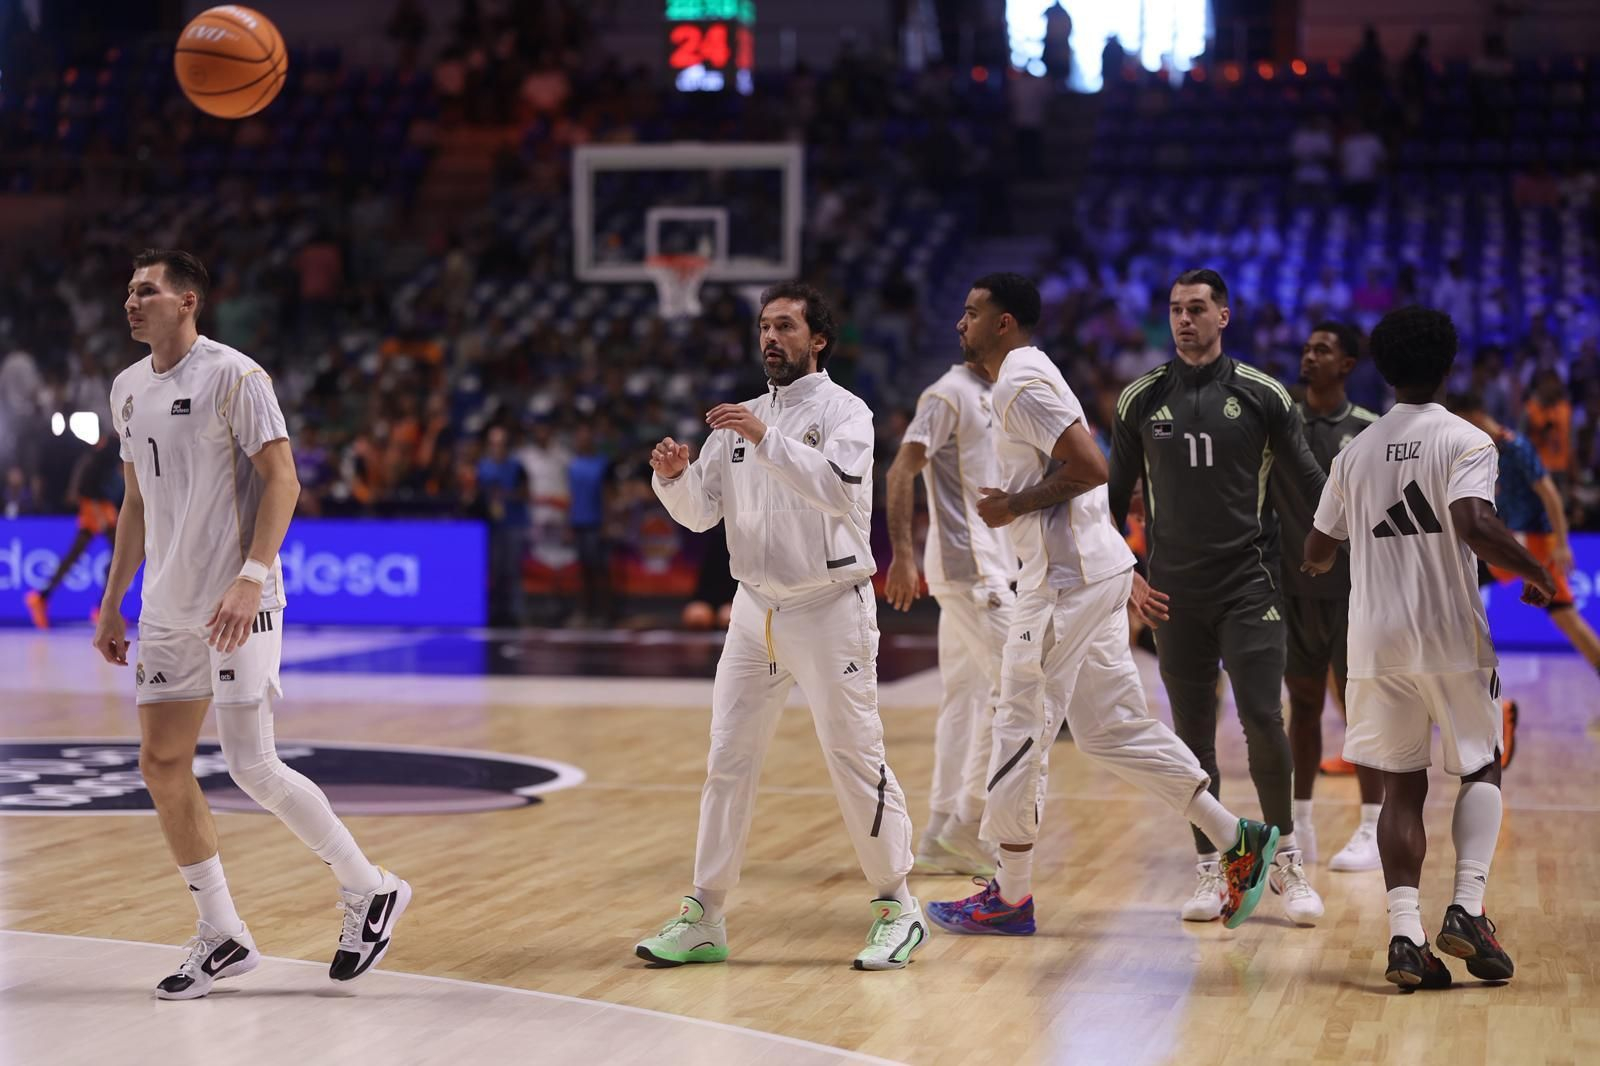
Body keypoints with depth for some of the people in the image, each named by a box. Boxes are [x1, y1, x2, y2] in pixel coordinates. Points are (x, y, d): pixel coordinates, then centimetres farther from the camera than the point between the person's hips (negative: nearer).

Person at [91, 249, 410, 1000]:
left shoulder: (233, 375, -10)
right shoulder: (128, 388, 13)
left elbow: (282, 479, -15)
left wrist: (252, 577, -25)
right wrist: (112, 601, 17)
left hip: (236, 604, -8)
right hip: (168, 607, 8)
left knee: (251, 766, -10)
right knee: (161, 763, 4)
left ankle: (370, 890, 8)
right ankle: (222, 938, 14)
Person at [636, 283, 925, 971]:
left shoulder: (843, 412, -7)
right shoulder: (740, 419, 11)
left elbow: (837, 489, -25)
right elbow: (700, 513, 8)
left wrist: (767, 440, -33)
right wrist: (674, 477, -12)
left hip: (829, 610, -6)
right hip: (755, 609, 6)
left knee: (855, 761, -3)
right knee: (727, 762, 4)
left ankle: (896, 907, 10)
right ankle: (703, 919, 9)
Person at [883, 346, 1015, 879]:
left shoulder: (987, 399, 17)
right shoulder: (948, 395, -10)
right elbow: (901, 471, -18)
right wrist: (902, 553, -26)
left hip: (985, 568, 9)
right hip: (968, 568, -9)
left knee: (966, 697, 9)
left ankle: (941, 837, 11)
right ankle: (968, 822, -6)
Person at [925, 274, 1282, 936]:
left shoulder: (1021, 381, -12)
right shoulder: (1026, 378, 20)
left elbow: (1090, 468, -23)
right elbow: (1082, 479, 22)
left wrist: (1014, 505, -12)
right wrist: (1125, 577, 23)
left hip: (1066, 580, -10)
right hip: (1092, 571, 10)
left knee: (1021, 727, -2)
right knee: (1112, 730, 11)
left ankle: (1010, 897, 6)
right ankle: (1237, 841, 11)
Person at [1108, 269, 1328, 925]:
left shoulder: (1262, 395, 0)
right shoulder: (1141, 400, 5)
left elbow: (1308, 479, 6)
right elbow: (1116, 492, 12)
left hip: (1248, 586, -2)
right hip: (1175, 593, 2)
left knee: (1263, 721, -10)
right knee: (1193, 734, 4)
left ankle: (1285, 858, 5)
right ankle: (1210, 869, 12)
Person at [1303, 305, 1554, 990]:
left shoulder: (1356, 450, 8)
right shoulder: (1466, 441, -6)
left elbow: (1317, 554, 14)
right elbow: (1475, 525, -24)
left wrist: (1318, 562, 38)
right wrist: (1535, 572, -9)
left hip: (1378, 642, 3)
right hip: (1452, 637, -3)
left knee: (1402, 786, 8)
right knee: (1480, 770, 14)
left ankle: (1405, 933, -5)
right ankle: (1467, 909, -3)